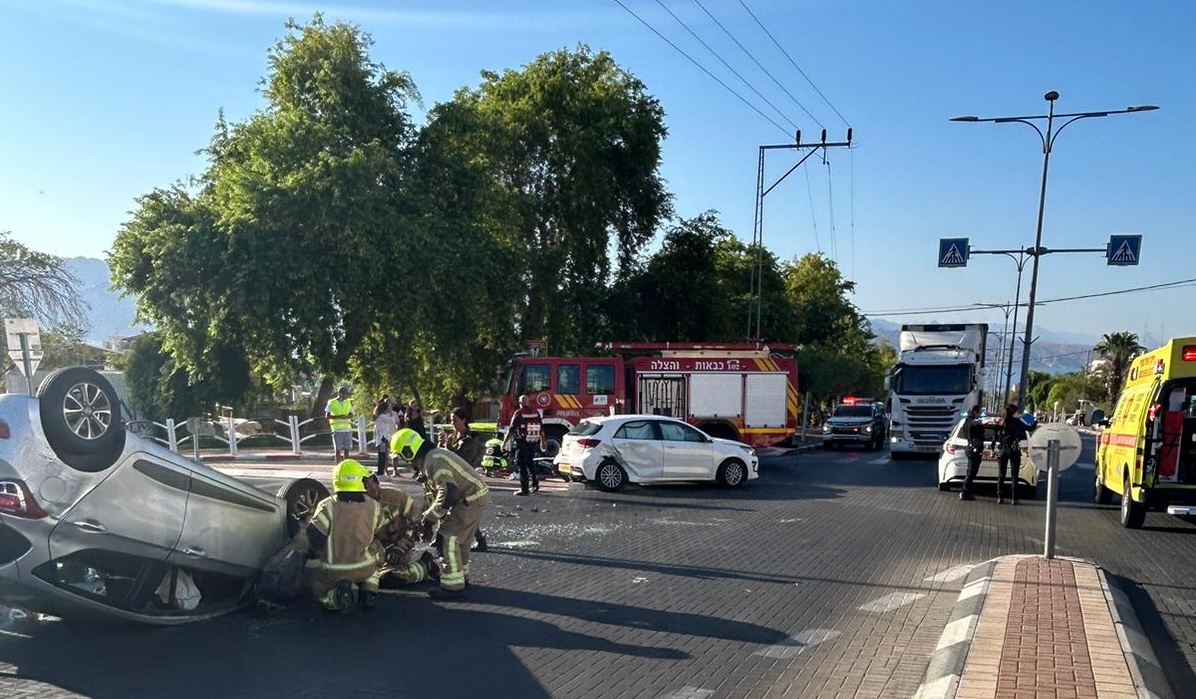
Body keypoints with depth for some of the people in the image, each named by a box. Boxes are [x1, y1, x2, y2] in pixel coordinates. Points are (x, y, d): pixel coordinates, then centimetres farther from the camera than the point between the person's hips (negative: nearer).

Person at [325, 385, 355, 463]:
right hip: (337, 430, -4)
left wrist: (345, 417, -14)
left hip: (347, 429, 4)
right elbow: (327, 416, -5)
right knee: (337, 449, -1)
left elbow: (351, 415, 8)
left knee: (347, 449, 3)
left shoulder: (348, 402, 12)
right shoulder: (332, 403, -1)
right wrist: (338, 416, -19)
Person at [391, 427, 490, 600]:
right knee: (461, 538, 22)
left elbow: (447, 493, -29)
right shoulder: (434, 455, 14)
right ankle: (461, 575, 38)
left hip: (471, 500, -10)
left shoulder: (434, 461, -21)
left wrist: (429, 517, -17)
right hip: (477, 495, 10)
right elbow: (439, 490, 20)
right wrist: (429, 518, 15)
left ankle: (453, 586, 1)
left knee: (449, 538, -5)